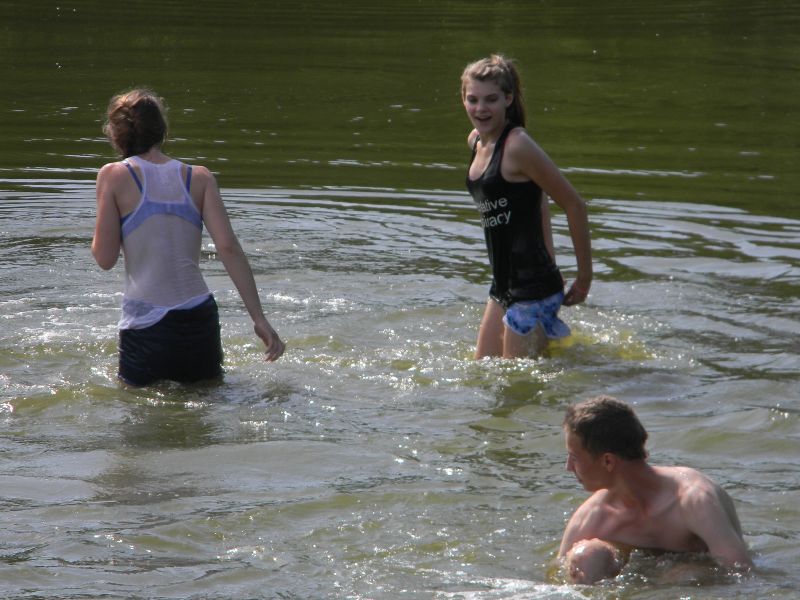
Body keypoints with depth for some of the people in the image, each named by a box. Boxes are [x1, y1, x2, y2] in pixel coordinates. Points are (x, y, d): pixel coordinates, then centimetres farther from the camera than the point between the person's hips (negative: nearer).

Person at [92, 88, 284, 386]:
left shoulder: (114, 175, -1)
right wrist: (259, 318, -2)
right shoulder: (199, 178, 6)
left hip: (144, 326, -3)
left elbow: (105, 258, -2)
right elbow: (228, 247, -3)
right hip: (199, 320, 3)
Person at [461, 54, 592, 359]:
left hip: (532, 288, -9)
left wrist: (585, 277, -8)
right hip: (503, 287, 9)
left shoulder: (518, 146, -18)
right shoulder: (476, 141, 8)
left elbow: (574, 206, -13)